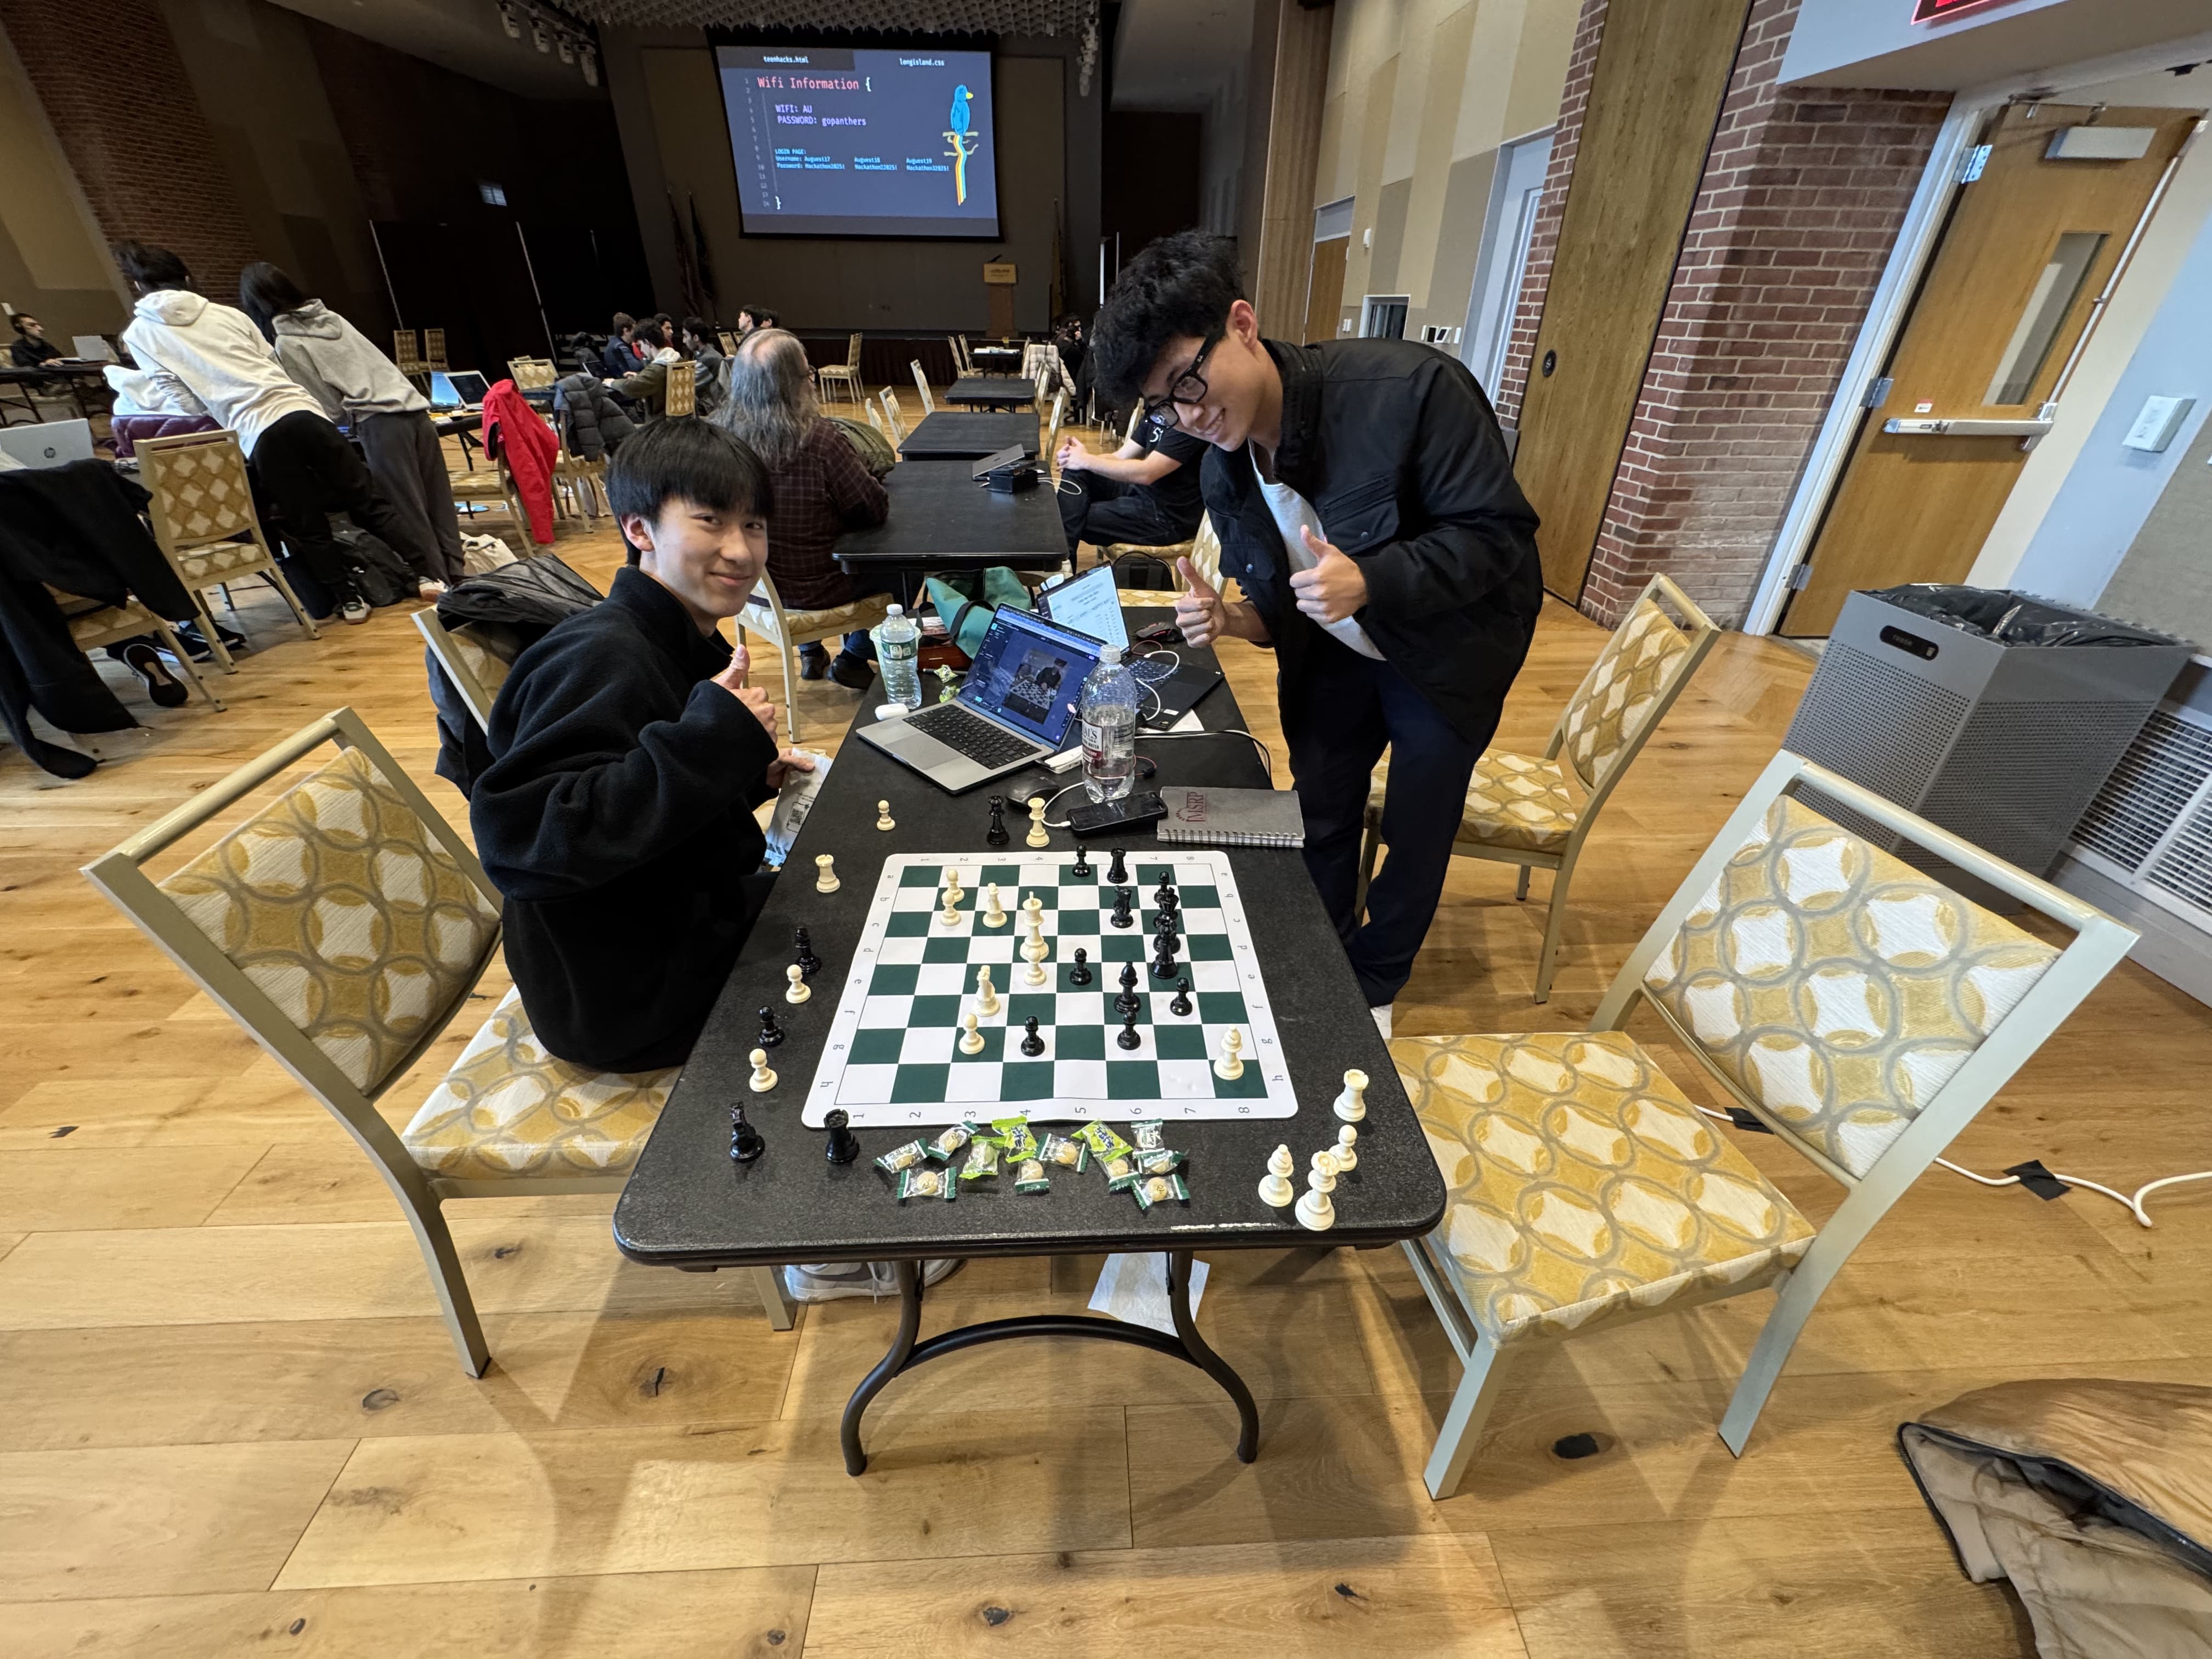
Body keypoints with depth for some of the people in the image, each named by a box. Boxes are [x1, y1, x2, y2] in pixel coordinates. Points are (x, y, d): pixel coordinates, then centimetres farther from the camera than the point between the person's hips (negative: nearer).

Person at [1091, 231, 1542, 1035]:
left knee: (1414, 832, 8)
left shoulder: (1411, 389, -31)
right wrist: (1232, 620, -26)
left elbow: (1500, 535, -26)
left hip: (1448, 647, -4)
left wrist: (1370, 582, -41)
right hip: (1335, 654, 5)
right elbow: (1280, 607, -3)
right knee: (1321, 815, 14)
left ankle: (1374, 981, 36)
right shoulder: (1224, 473, -11)